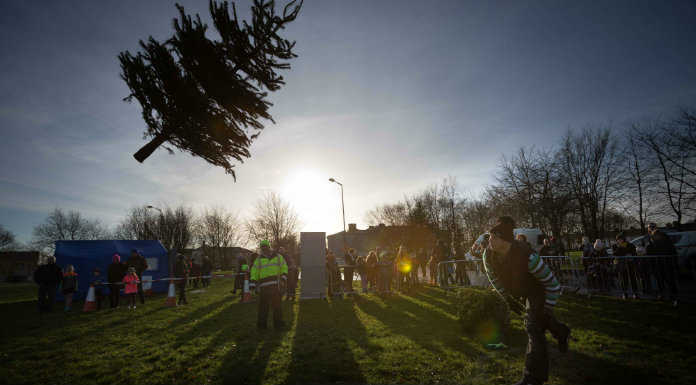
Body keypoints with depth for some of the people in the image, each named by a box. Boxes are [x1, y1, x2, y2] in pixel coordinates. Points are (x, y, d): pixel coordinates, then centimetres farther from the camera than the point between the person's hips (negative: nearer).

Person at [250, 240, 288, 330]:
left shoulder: (278, 257, 10)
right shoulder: (259, 259, 9)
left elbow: (284, 268, 9)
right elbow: (254, 273, 4)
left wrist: (283, 279, -5)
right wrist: (252, 284, -5)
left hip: (276, 286, 0)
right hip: (264, 287, 0)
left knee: (277, 306, 3)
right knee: (263, 306, 4)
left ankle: (278, 324, 12)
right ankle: (261, 325, 16)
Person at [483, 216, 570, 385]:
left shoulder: (528, 256, -41)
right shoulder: (488, 255, -24)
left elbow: (552, 284, -27)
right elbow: (494, 277, -1)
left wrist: (547, 311, -21)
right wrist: (508, 300, 3)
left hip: (539, 289, -6)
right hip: (520, 290, 6)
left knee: (533, 326, -13)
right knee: (537, 316, 24)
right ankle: (562, 333, 57)